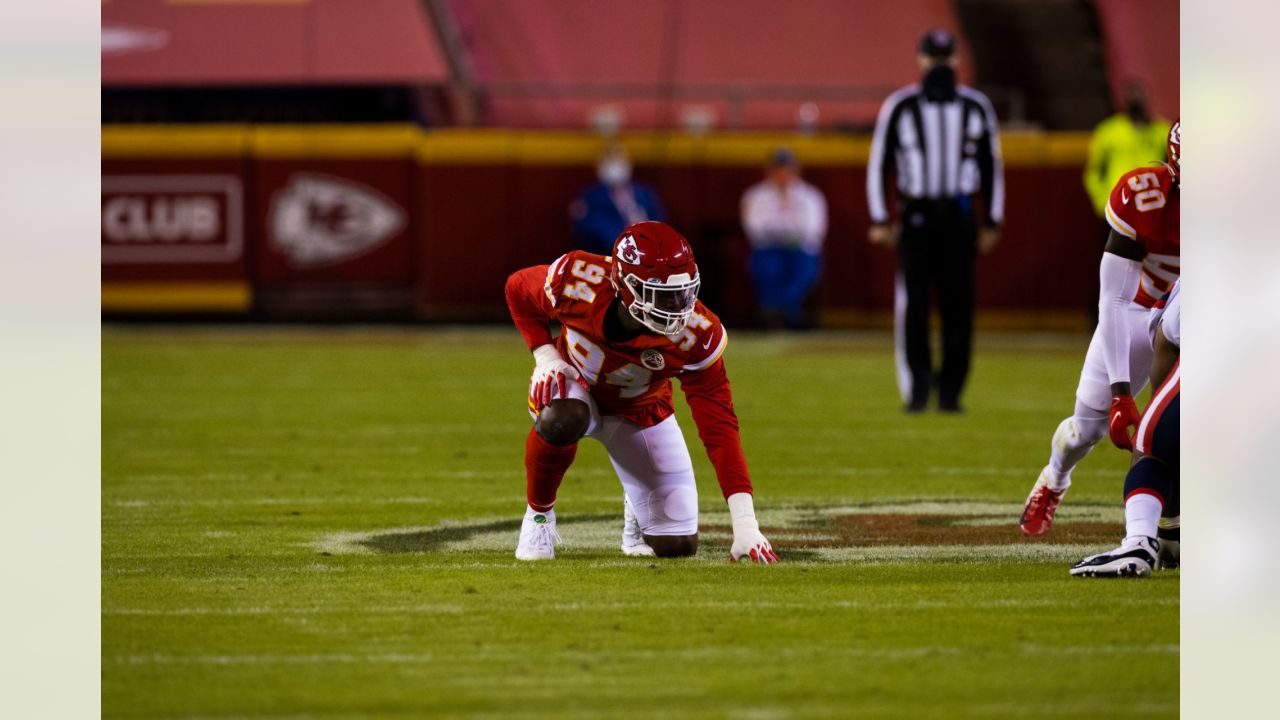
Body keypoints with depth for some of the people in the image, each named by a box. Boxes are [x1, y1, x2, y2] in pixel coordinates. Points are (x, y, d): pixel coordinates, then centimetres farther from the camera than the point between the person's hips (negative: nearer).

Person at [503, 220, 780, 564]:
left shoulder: (695, 336, -31)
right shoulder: (578, 283, -33)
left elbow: (719, 426, -28)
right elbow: (518, 289, -8)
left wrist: (745, 525, -33)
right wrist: (544, 354, -22)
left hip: (639, 410, 1)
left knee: (676, 545, -6)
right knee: (561, 420, -42)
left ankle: (634, 505, 32)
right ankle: (539, 511, -11)